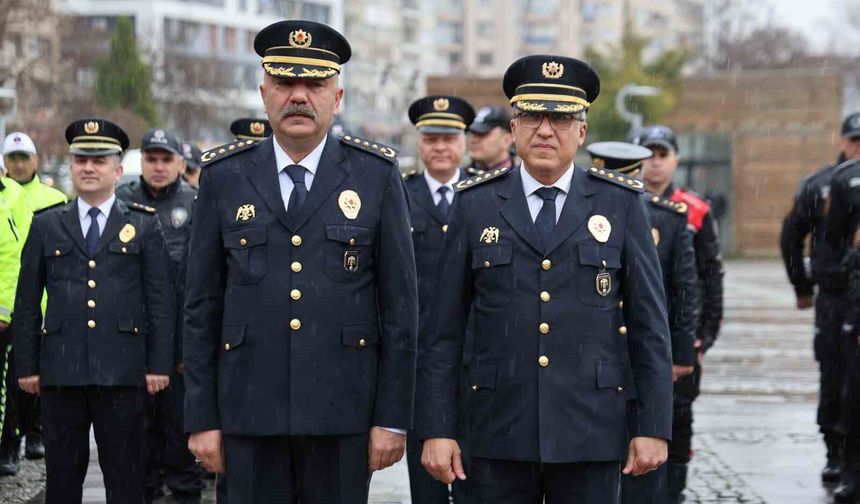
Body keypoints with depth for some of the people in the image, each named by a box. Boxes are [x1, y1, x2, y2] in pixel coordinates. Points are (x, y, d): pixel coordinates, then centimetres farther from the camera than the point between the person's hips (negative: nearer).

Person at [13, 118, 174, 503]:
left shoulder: (144, 226, 8)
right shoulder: (46, 226, 11)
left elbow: (160, 299, 4)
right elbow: (27, 302, 11)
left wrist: (159, 364, -3)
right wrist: (26, 365, 5)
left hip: (122, 370, -1)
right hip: (60, 370, 2)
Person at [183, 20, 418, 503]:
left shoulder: (377, 174, 2)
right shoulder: (224, 177, 5)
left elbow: (401, 301, 2)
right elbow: (203, 305, 6)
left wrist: (393, 417, -2)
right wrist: (202, 417, 2)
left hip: (343, 410, -1)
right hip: (249, 411, 1)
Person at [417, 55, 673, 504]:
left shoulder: (621, 204, 5)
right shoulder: (476, 205, 6)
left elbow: (650, 326, 4)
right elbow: (445, 330, 5)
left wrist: (653, 427, -2)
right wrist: (436, 429, -2)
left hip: (591, 435, 0)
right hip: (500, 435, 1)